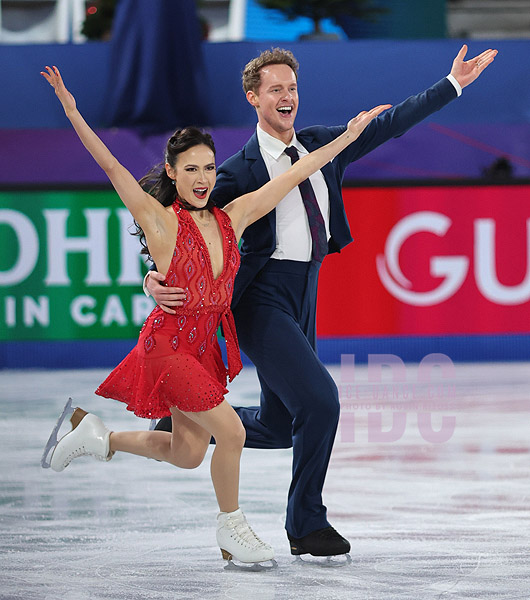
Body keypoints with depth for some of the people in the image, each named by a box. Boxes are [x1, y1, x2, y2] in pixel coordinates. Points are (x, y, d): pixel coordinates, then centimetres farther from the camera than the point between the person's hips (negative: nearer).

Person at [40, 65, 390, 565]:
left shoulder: (231, 218, 3)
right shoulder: (160, 220, -12)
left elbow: (294, 175, 6)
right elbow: (111, 166, -21)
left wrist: (348, 135, 8)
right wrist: (72, 111, -30)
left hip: (205, 346, 7)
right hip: (168, 342, -7)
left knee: (188, 454, 14)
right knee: (230, 430, -15)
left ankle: (98, 435, 33)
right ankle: (230, 525, 7)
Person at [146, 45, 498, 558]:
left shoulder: (321, 145, 8)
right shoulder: (239, 171, -9)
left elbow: (386, 126, 12)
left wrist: (454, 85, 11)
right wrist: (157, 279, -30)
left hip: (303, 300, 7)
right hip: (262, 299, -7)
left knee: (276, 428, 12)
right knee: (320, 402, -17)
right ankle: (306, 524, -1)